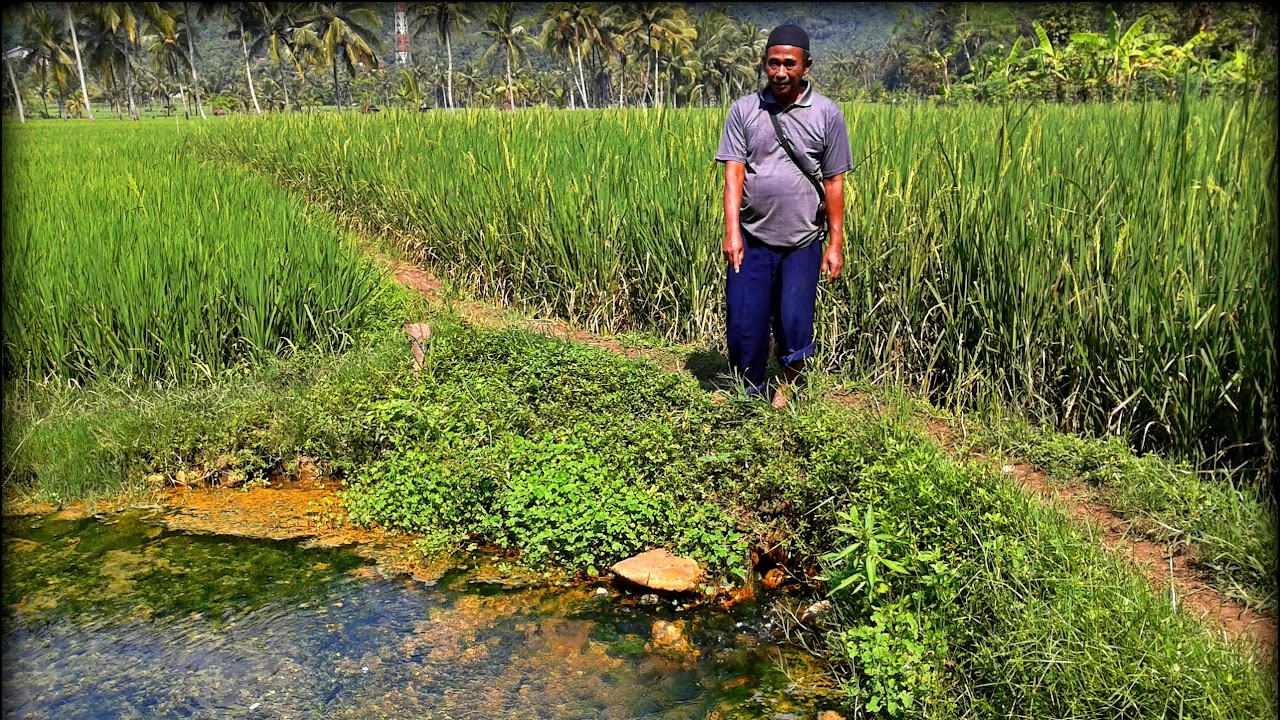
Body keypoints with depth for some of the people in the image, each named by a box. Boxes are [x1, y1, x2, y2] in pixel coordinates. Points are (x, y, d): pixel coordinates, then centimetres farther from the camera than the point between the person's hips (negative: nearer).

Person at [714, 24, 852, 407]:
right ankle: (750, 398, 23)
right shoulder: (744, 110, 2)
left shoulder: (827, 114, 1)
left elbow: (833, 182, 3)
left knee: (794, 328, 1)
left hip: (803, 242, -1)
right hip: (752, 239, 1)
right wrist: (731, 231, -15)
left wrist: (836, 243, 1)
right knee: (743, 327, 3)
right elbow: (733, 173, -4)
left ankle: (788, 384, 29)